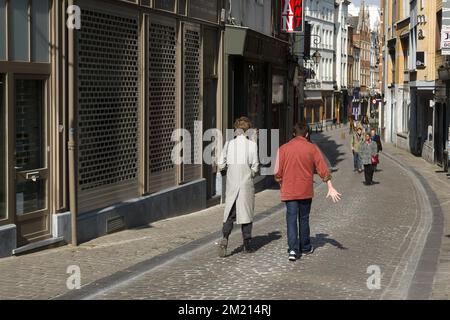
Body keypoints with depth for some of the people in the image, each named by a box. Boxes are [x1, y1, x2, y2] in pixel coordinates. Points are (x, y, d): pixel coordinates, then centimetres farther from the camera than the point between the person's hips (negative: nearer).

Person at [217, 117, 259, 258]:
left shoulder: (229, 144, 2)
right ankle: (247, 243, 14)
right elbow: (255, 166, -6)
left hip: (232, 181, 2)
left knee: (230, 211, 7)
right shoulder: (252, 145, -5)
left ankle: (225, 238, -15)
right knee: (246, 211, 9)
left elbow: (221, 165, 0)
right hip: (246, 182, -2)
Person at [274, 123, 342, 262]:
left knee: (291, 219, -1)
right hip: (306, 191, 1)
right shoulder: (312, 148, -1)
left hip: (289, 191, -1)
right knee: (304, 219, 15)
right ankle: (305, 247, 26)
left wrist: (282, 186, 16)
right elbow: (323, 169, -2)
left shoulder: (283, 149, -1)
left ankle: (293, 249, -14)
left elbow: (278, 172, 0)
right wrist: (330, 188, 1)